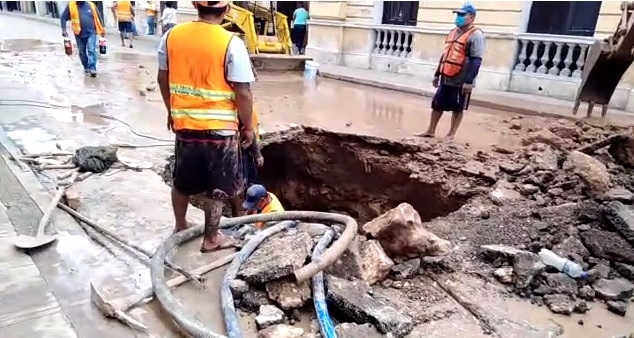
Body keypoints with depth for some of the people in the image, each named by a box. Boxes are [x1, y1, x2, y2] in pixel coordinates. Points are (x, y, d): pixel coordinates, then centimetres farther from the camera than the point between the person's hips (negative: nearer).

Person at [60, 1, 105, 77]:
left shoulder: (91, 5, 0)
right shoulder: (71, 5, -2)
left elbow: (98, 18, 11)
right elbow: (63, 18, 3)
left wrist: (102, 30, 12)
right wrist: (64, 30, -8)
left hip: (91, 33, -1)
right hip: (79, 34, 2)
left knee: (91, 50, -15)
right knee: (82, 52, 13)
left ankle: (92, 68, -19)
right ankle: (86, 67, 31)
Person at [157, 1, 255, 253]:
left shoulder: (172, 35, -1)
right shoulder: (231, 43, -16)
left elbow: (163, 79, 9)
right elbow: (243, 93, -16)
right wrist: (248, 126, -2)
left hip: (184, 124, 5)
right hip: (219, 128, -5)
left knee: (182, 181, 22)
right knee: (216, 189, 11)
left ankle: (180, 227, 41)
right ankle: (211, 239, 24)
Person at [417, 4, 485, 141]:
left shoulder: (475, 35, -11)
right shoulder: (453, 32, 14)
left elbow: (476, 60, -17)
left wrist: (469, 81, -23)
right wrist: (437, 74, 18)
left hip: (461, 81, -7)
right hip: (446, 79, 8)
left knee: (458, 109, 5)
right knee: (437, 105, 12)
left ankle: (451, 135, 15)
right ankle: (430, 131, 23)